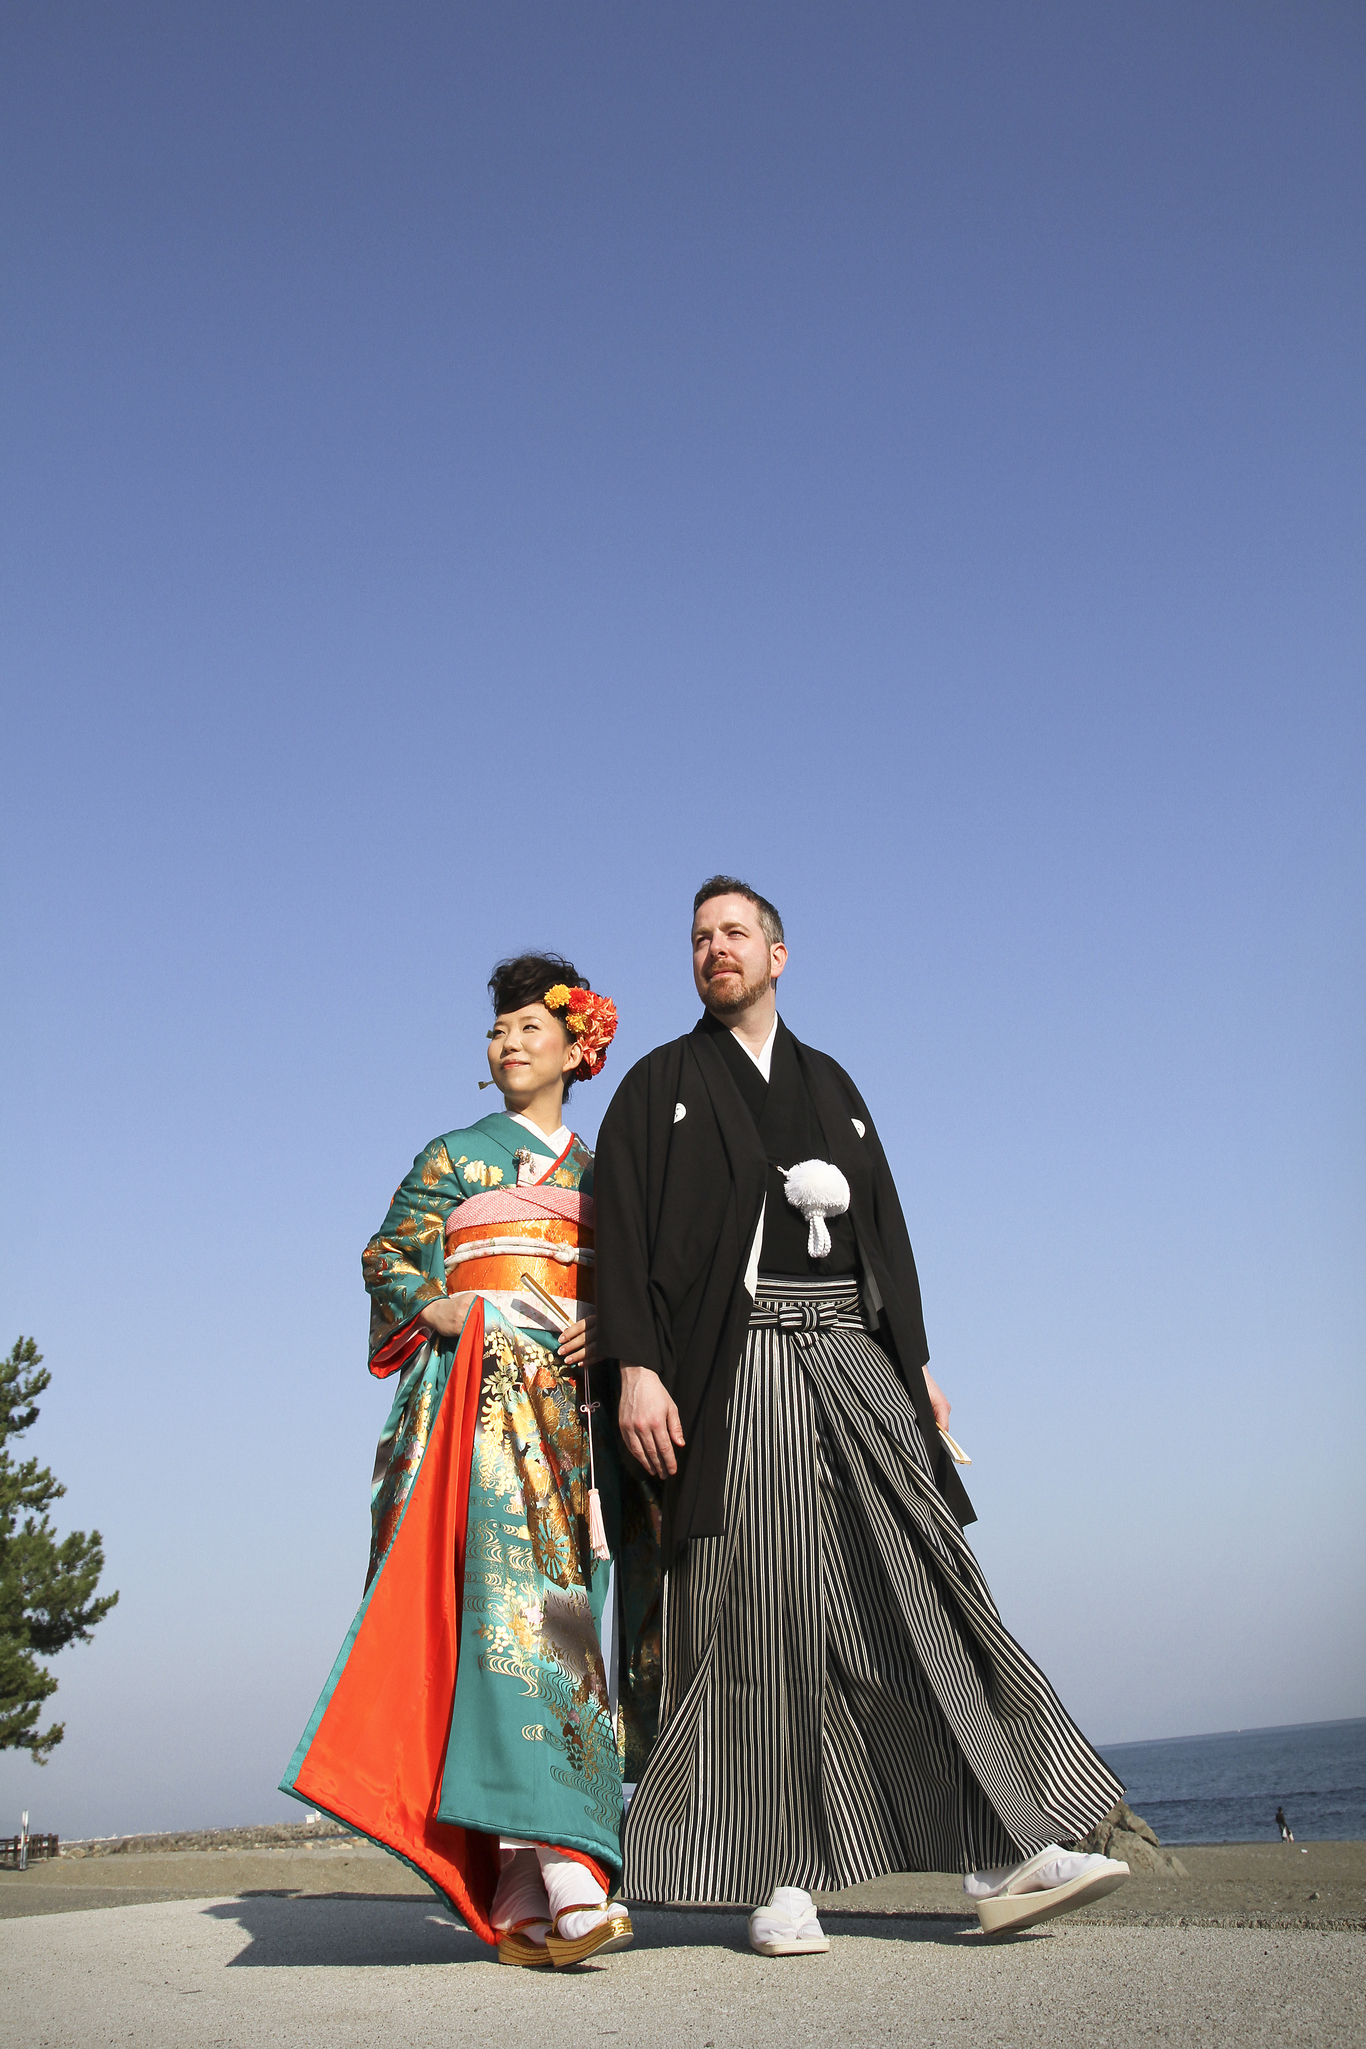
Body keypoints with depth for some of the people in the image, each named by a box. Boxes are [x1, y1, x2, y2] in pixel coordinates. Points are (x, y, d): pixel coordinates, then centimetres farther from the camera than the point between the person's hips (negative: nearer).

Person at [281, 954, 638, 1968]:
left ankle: (523, 1889, -3)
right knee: (507, 1590, -21)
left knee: (572, 1609, -6)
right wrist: (436, 1309, -10)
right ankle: (557, 1871, -31)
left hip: (577, 1404, 4)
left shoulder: (600, 1175, 23)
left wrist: (606, 1329, -2)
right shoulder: (453, 1155, 16)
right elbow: (388, 1260, 10)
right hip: (479, 1397, -3)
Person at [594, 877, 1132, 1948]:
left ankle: (1004, 1854, -3)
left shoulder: (830, 1084, 22)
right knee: (758, 1615, -5)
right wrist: (636, 1367, -13)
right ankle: (780, 1880, 2)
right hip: (735, 1367, -3)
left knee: (920, 1588, -4)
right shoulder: (660, 1085, 10)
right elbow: (624, 1228, 0)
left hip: (851, 1358, 4)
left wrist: (916, 1362, 10)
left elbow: (885, 1225, 19)